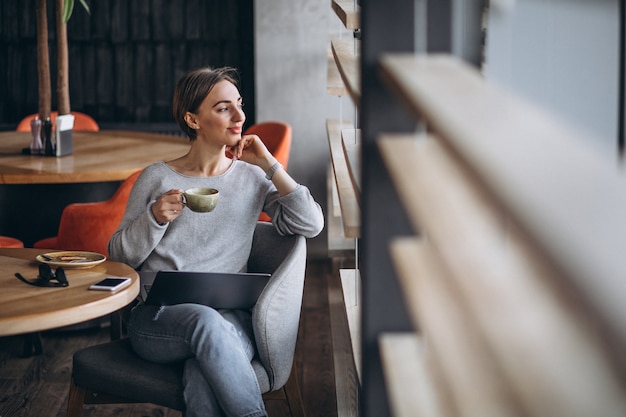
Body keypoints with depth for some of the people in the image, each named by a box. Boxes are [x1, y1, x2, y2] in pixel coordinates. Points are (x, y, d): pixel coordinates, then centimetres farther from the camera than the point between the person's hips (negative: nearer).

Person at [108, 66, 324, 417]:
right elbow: (120, 255, 10)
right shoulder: (158, 177, 10)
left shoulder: (251, 178, 14)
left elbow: (311, 225, 1)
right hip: (157, 318, 0)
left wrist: (268, 163, 1)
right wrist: (154, 217, -9)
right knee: (204, 320, -38)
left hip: (228, 319, 1)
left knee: (204, 378, -37)